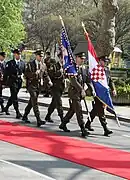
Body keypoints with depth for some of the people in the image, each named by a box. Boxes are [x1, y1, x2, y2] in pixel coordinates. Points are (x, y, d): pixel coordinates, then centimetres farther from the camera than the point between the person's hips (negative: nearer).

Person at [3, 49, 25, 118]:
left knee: (13, 96, 15)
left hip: (19, 81, 5)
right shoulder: (10, 63, -3)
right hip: (12, 81, -5)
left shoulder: (22, 63, 9)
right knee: (14, 97, -8)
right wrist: (5, 82, -4)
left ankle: (6, 108, 34)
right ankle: (18, 113, -8)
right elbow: (6, 73, -1)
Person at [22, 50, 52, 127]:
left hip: (39, 85, 6)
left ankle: (25, 116, 32)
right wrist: (35, 73, -24)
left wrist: (49, 81, -4)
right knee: (35, 102, -14)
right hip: (31, 85, -6)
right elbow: (26, 74, -12)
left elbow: (45, 75, 14)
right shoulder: (30, 64, -6)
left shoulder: (43, 65, 11)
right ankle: (38, 120, -21)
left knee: (32, 102, 16)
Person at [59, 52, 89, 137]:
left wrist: (83, 90, 15)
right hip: (74, 92, -9)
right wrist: (81, 90, -22)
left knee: (72, 110, 16)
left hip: (79, 92, 9)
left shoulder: (80, 68, 15)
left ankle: (63, 124, 29)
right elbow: (74, 81, -21)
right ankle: (83, 130, -10)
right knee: (79, 111, -10)